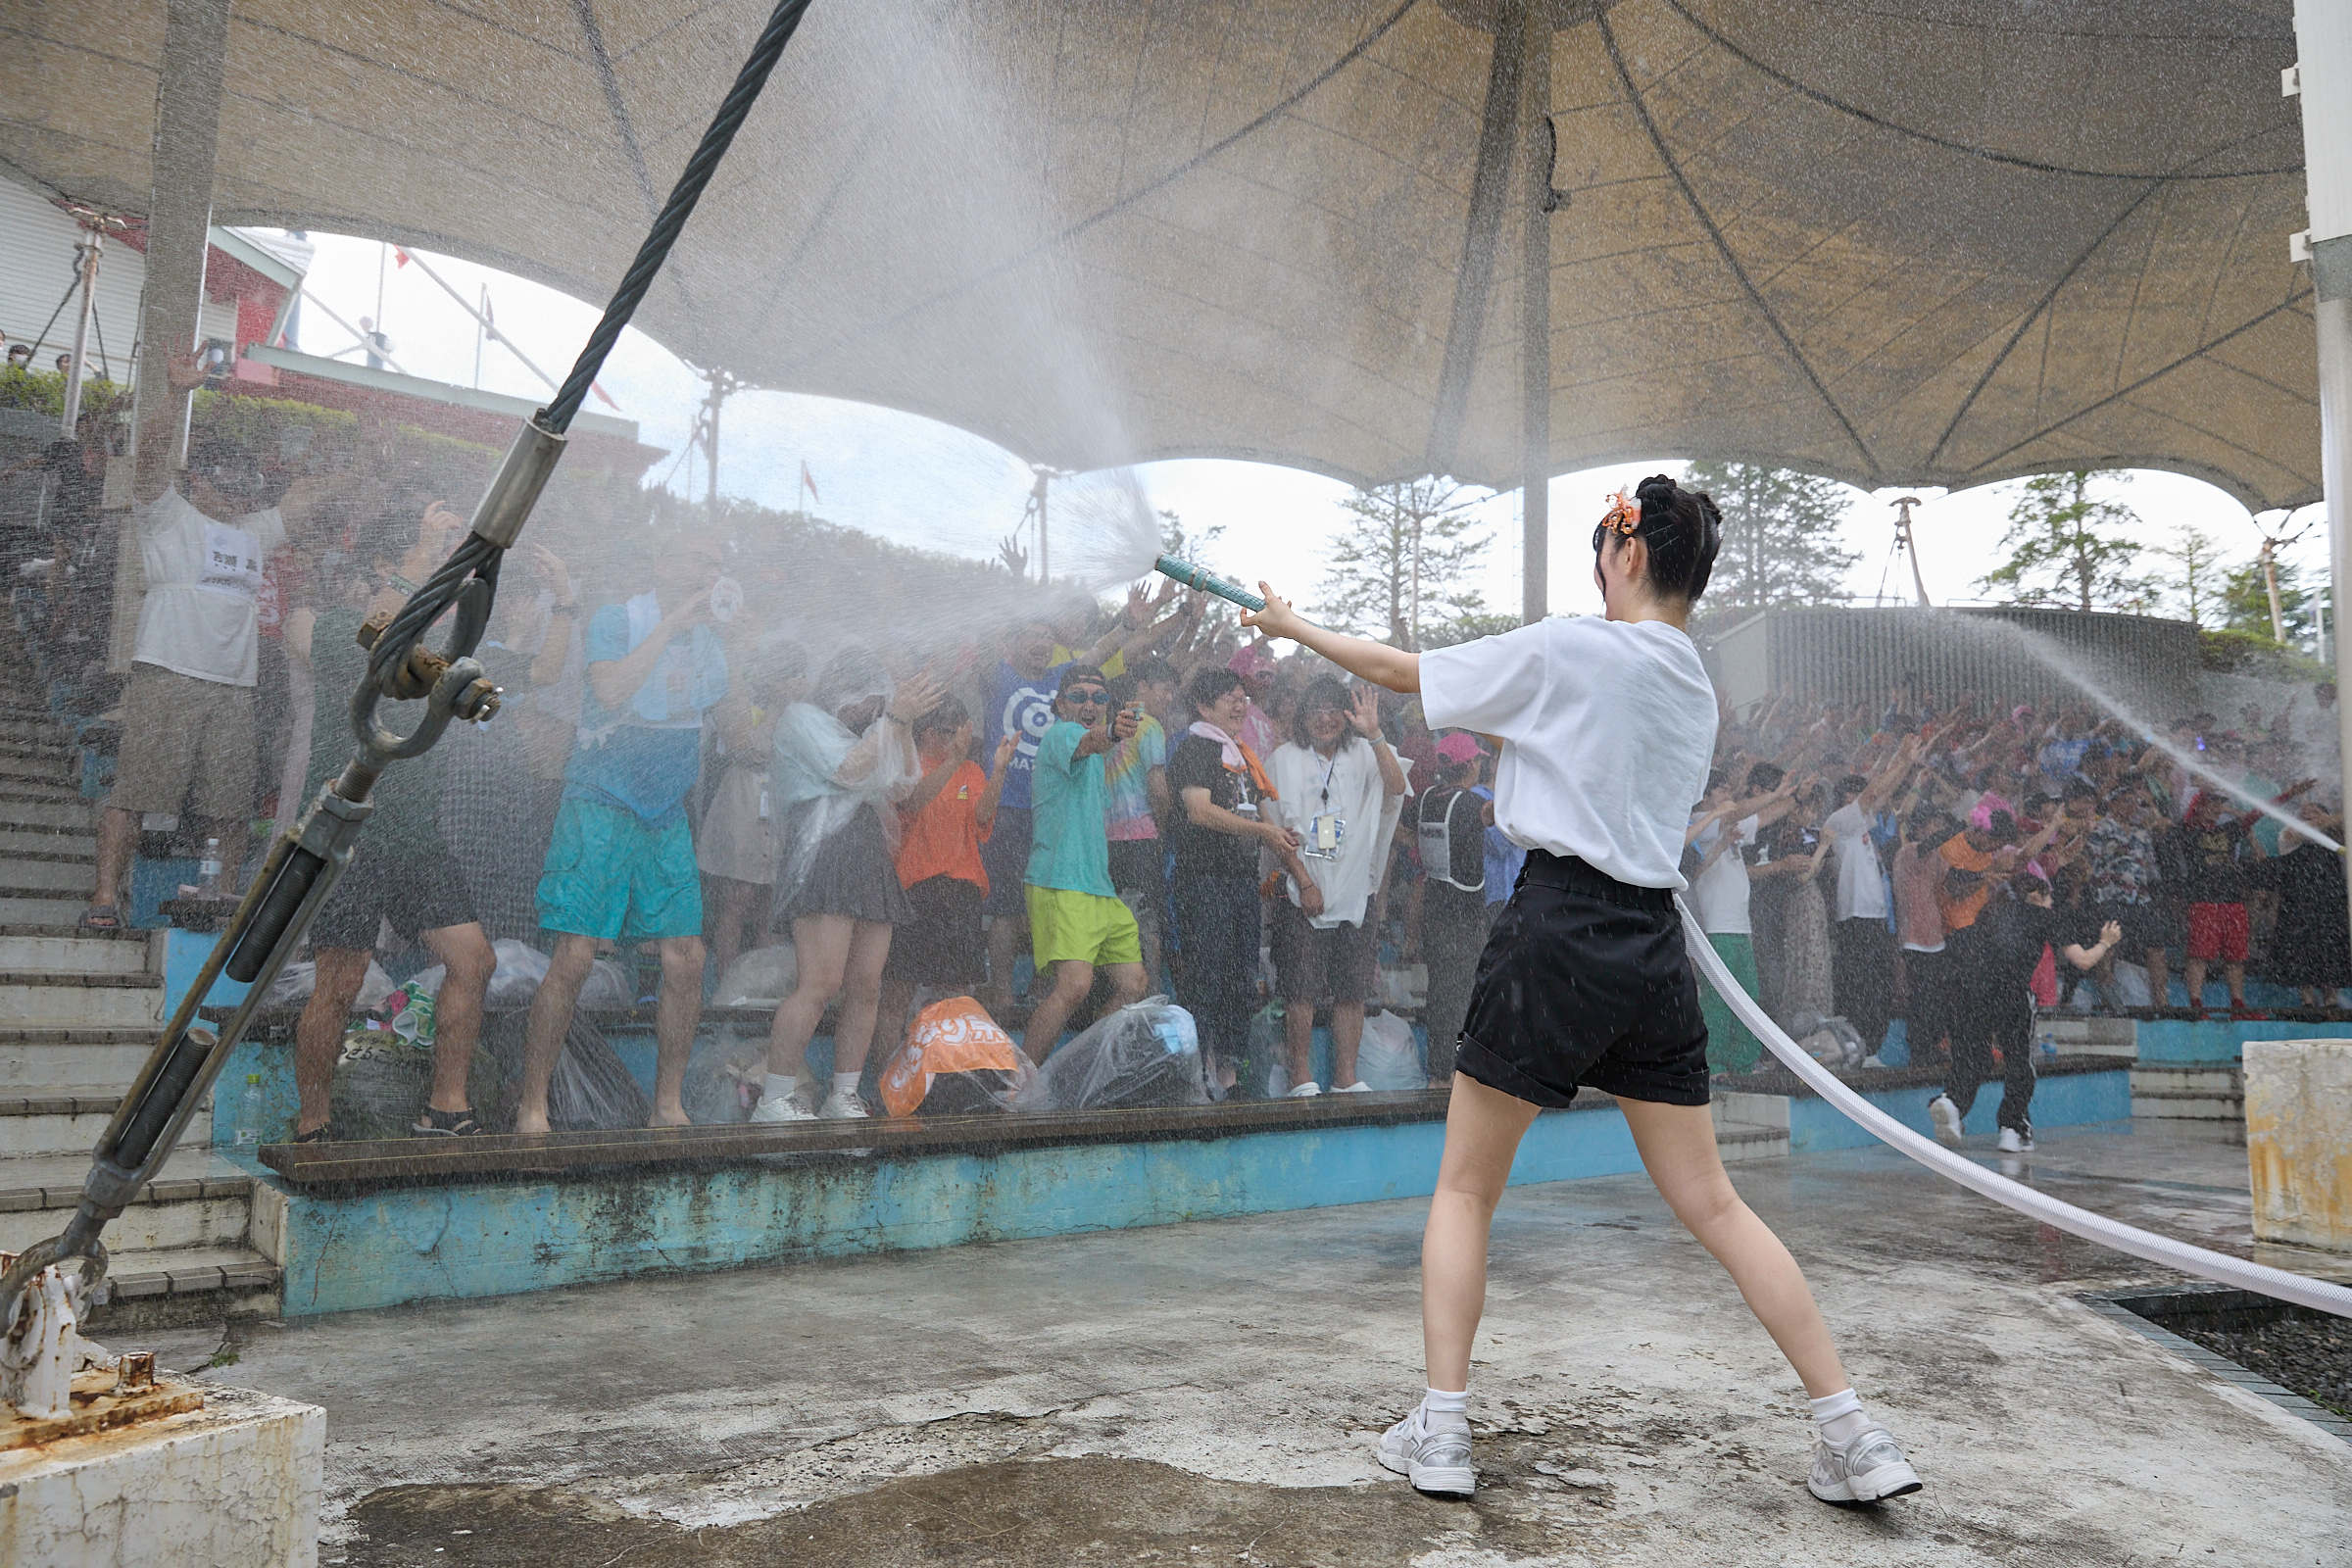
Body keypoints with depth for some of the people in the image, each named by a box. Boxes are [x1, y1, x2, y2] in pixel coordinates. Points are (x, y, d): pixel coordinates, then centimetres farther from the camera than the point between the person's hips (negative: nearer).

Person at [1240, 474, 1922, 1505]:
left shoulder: (1563, 649, -5)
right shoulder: (1695, 687, 15)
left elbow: (1397, 671, 4)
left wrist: (1294, 626, 17)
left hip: (1557, 930, -6)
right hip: (1654, 947, 6)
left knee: (1464, 1189, 8)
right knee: (1711, 1204, 13)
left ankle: (1441, 1433, 9)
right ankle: (1854, 1439, 14)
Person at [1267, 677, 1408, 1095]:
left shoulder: (1363, 754, 9)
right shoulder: (1286, 757, 4)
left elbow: (1396, 787, -11)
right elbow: (1280, 828, 0)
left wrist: (1373, 734, -22)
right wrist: (1303, 881, -7)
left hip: (1353, 891, 2)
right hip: (1300, 892, -2)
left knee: (1351, 990, 4)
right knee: (1300, 990, -5)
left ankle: (1346, 1077, 14)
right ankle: (1302, 1078, 5)